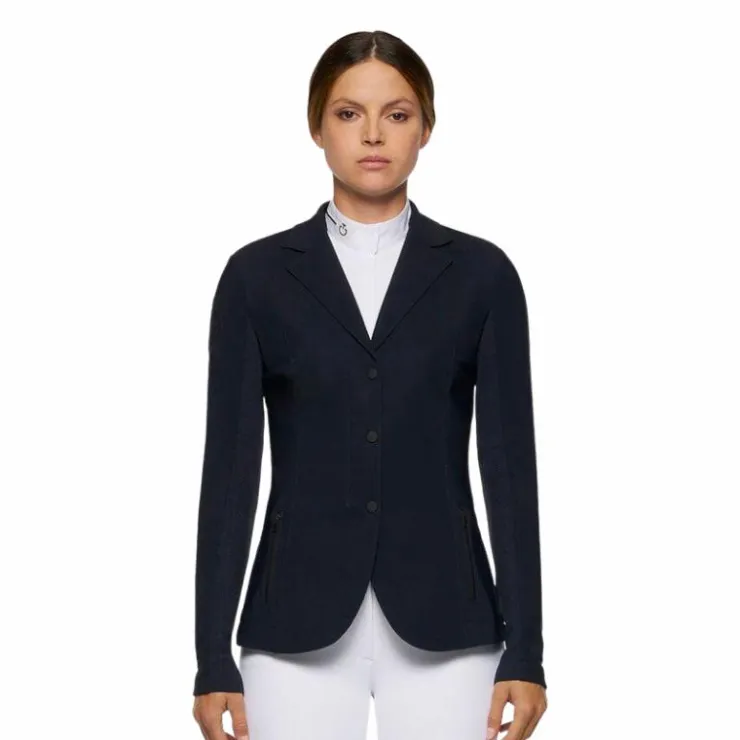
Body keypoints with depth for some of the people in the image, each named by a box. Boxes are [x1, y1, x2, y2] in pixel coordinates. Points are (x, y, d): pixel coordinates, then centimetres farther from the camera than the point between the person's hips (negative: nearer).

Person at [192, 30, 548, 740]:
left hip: (441, 620, 0)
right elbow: (230, 466, 1)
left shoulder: (481, 274, 3)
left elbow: (508, 462, 1)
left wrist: (525, 650, -4)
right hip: (299, 622, 0)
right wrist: (213, 656, -3)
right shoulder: (257, 275, 3)